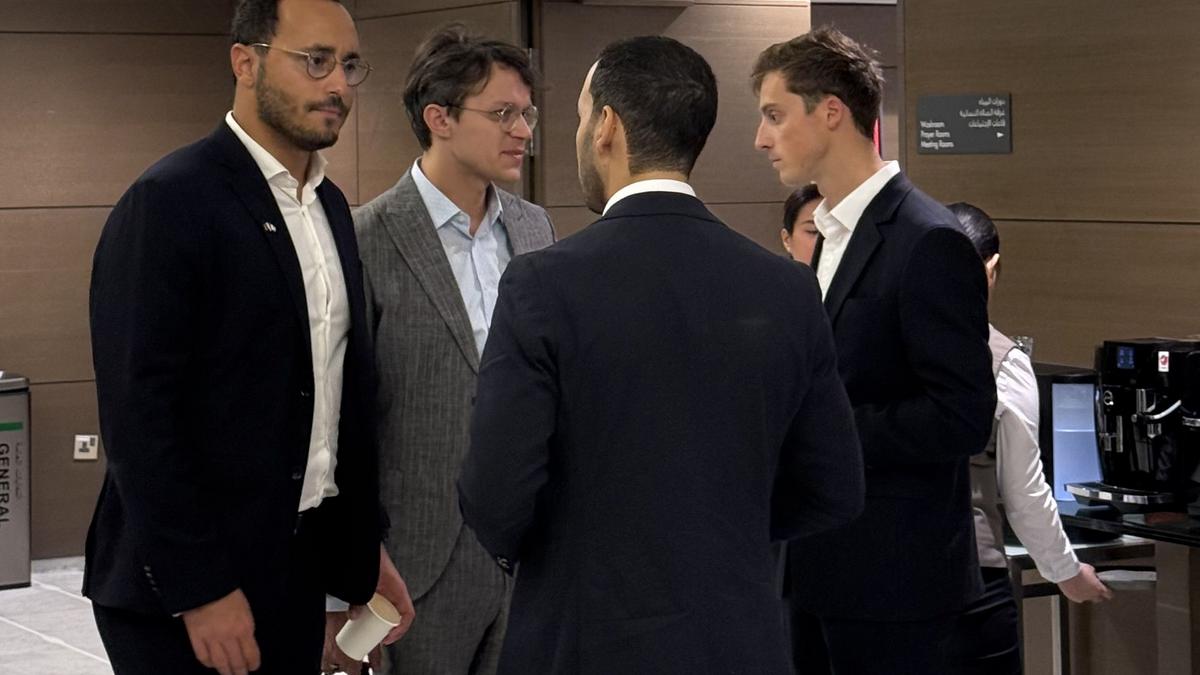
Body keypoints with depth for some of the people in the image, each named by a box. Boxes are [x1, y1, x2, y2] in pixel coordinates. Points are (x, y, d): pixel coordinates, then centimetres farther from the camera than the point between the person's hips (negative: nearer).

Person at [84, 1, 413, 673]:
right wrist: (199, 591, -19)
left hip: (299, 571, 7)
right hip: (185, 581, -7)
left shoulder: (331, 206, 12)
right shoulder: (170, 201, -13)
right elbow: (138, 412, -17)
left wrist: (364, 551, 10)